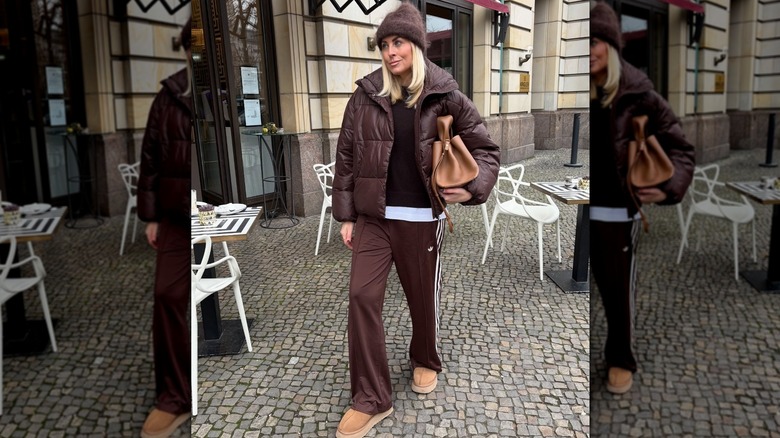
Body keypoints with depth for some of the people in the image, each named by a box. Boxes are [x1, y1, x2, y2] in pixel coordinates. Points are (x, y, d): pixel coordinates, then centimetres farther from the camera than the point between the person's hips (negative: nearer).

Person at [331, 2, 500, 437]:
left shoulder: (446, 98, -5)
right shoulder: (365, 97, 0)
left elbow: (485, 149, 1)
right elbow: (346, 158, 5)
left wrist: (473, 188, -19)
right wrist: (346, 215, 3)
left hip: (422, 219, -1)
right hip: (373, 217, 2)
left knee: (424, 297, 12)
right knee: (362, 296, -5)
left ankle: (426, 361, 43)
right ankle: (371, 399, 6)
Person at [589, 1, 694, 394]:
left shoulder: (638, 95, -7)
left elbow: (679, 147, -2)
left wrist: (670, 186, -20)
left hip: (616, 211, -2)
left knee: (618, 289, 12)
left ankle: (620, 360, 33)